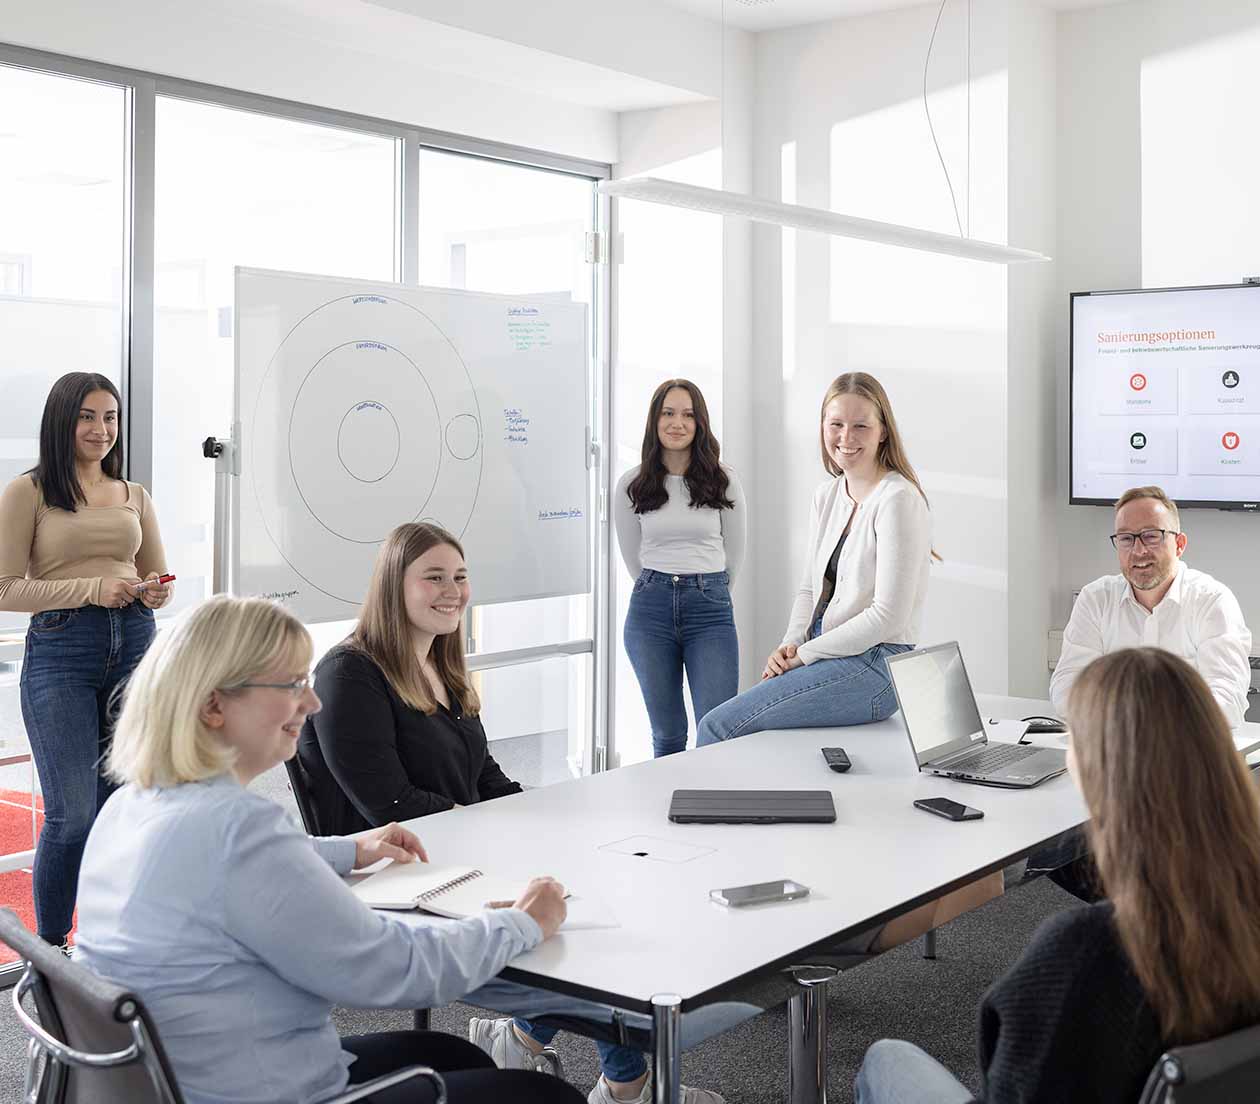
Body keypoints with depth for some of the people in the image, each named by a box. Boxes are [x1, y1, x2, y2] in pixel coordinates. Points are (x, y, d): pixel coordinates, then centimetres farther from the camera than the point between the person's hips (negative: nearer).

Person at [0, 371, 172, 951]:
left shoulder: (134, 496, 15)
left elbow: (158, 576, 21)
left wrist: (157, 593, -2)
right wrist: (92, 589, -15)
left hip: (134, 644, 5)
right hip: (60, 649, -4)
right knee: (72, 813, -7)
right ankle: (49, 948, 11)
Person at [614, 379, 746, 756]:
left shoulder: (723, 480, 1)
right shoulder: (631, 485, 3)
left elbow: (734, 553, 11)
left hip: (710, 608, -1)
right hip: (650, 609, 1)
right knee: (668, 735, 8)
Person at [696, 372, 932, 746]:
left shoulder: (897, 500, -14)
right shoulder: (827, 494, 12)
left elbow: (888, 614, -18)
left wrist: (805, 654, -13)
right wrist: (790, 645, -2)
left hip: (873, 665, -8)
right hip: (826, 656, 8)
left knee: (717, 726, -16)